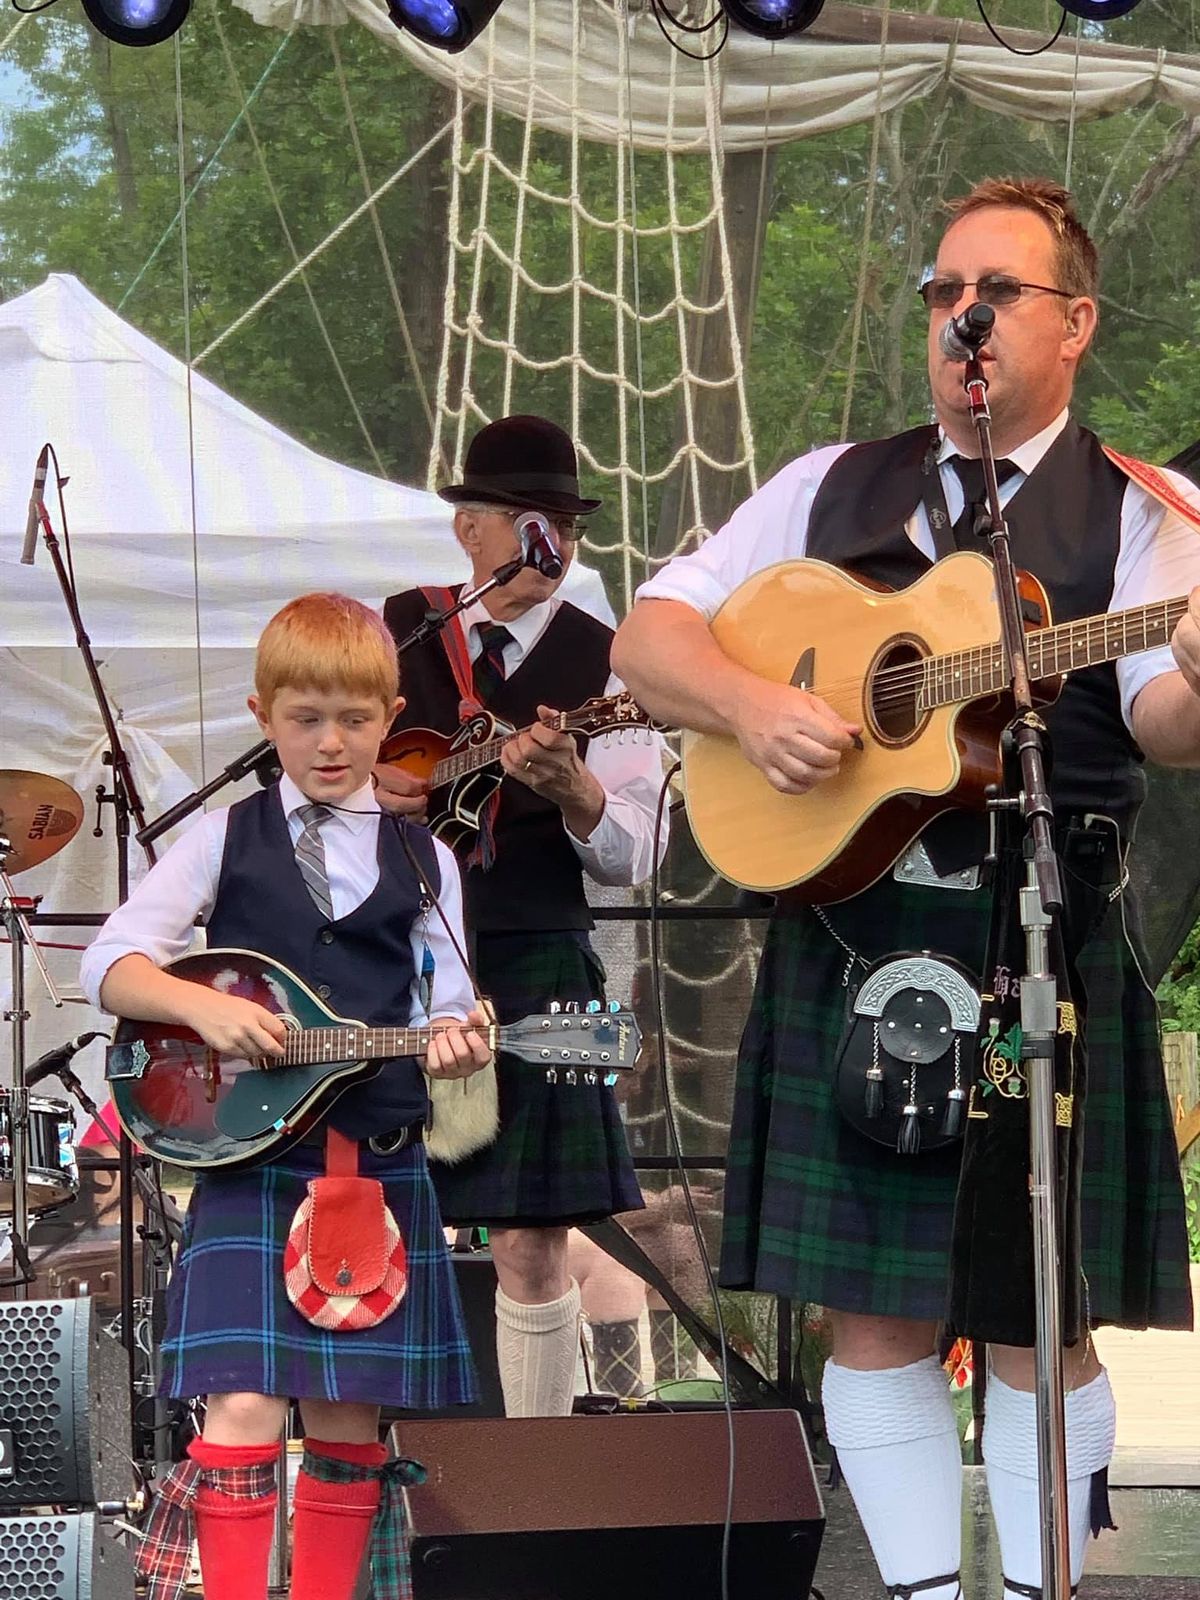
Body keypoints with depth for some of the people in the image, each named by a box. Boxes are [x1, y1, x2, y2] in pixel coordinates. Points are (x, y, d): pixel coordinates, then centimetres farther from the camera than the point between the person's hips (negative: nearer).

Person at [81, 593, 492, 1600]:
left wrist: (456, 1043, -16)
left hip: (378, 1164, 2)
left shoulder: (423, 861, 11)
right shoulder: (227, 839, 6)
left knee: (349, 1422, 5)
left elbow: (448, 1007, 8)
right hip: (248, 1159, -2)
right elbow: (110, 965, -1)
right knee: (246, 1408, -14)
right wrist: (205, 1008, -18)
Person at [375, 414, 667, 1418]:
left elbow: (632, 857, -4)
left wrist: (570, 788, -24)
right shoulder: (393, 633, 10)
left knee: (531, 1249, -4)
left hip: (533, 961, -2)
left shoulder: (604, 664, 2)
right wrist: (366, 783, -3)